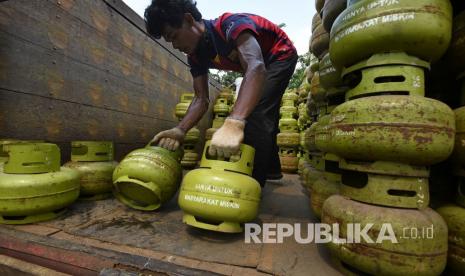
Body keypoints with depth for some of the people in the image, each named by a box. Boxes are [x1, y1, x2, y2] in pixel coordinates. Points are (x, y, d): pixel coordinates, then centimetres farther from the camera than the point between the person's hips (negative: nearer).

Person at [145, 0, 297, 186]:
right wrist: (180, 130, -35)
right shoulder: (196, 57, -12)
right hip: (263, 65, 8)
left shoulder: (231, 24, -35)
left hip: (281, 56, -8)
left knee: (256, 111, -26)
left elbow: (256, 67, -52)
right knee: (264, 115, 15)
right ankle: (271, 169, 33)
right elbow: (201, 99, -16)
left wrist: (233, 123, -66)